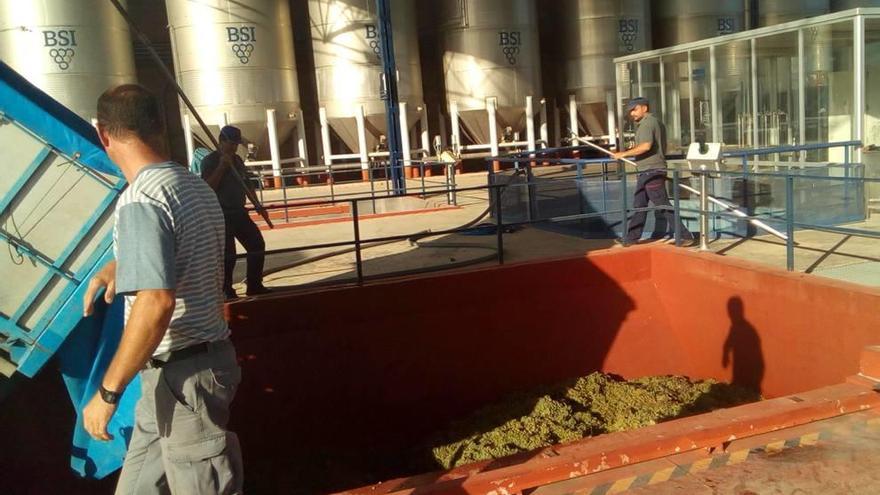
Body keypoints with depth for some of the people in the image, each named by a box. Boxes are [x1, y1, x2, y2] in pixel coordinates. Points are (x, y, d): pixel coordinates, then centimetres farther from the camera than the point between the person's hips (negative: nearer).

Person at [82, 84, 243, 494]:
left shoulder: (140, 199, -20)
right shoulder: (198, 188, 7)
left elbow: (156, 304, -29)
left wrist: (108, 391, -21)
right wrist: (122, 264, 30)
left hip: (182, 375, -9)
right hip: (209, 354, 9)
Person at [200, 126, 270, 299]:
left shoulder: (237, 160, 13)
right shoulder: (210, 161, -8)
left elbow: (246, 184, 21)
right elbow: (208, 187, -20)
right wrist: (221, 166, -25)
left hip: (239, 212, 7)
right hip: (221, 215, -7)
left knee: (258, 245, 6)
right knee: (228, 254, -9)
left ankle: (254, 285, 17)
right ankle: (227, 292, 2)